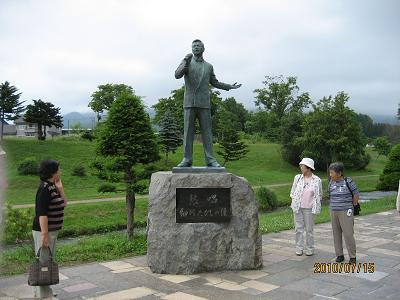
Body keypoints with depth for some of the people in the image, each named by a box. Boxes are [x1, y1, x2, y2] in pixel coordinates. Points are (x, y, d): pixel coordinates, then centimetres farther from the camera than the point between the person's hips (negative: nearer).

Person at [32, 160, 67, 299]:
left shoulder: (52, 187, 8)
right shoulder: (44, 188, -19)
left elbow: (63, 204, 12)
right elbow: (42, 213, -23)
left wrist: (60, 187, 1)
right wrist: (44, 235, -24)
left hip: (52, 230, 10)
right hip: (44, 231, -10)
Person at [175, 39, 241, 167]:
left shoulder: (209, 66, 16)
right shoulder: (186, 62, 8)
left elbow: (214, 82, 26)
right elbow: (177, 75, -8)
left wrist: (230, 86, 22)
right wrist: (186, 63, -24)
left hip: (204, 103, 2)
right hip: (189, 103, -1)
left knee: (206, 132, -1)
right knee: (188, 132, -2)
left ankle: (210, 159, -1)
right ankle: (187, 159, 0)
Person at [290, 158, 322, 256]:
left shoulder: (317, 180, -4)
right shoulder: (297, 178, 2)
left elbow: (319, 195, 6)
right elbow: (293, 192, 12)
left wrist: (315, 206, 3)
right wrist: (294, 202, 7)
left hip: (309, 208, -2)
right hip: (297, 207, 2)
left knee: (309, 229, 5)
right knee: (298, 228, 5)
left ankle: (309, 249, 18)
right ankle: (299, 248, 15)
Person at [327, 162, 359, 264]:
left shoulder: (348, 181, -8)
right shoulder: (331, 183, 5)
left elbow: (356, 195, 0)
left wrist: (351, 207, 6)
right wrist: (334, 206, 14)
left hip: (346, 212, -5)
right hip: (333, 212, 5)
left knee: (348, 234, -6)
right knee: (336, 234, 8)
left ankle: (352, 256, 6)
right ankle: (339, 255, 19)